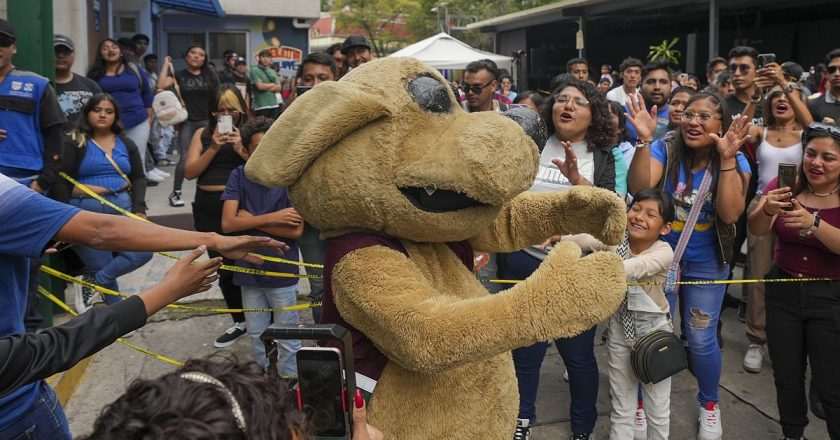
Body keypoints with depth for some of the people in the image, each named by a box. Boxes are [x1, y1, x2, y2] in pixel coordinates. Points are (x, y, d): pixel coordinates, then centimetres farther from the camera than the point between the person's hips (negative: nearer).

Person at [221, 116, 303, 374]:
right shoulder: (239, 177, -5)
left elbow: (296, 231, -17)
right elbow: (227, 224, -13)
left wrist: (252, 220, -13)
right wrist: (272, 218, -18)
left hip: (283, 272, -3)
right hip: (249, 269, 3)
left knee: (287, 340, 9)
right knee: (257, 336, 19)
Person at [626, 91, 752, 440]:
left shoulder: (735, 162, -10)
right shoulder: (665, 149, -13)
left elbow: (730, 213, -24)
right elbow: (639, 189, -29)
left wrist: (726, 159, -32)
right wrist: (643, 141, -39)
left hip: (706, 263, 0)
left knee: (701, 340, 6)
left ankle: (709, 404, 33)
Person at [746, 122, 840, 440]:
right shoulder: (785, 186, -3)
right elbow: (756, 230, -16)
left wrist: (814, 223, -39)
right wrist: (767, 210, -37)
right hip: (783, 290, 3)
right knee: (786, 375, 13)